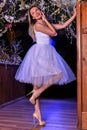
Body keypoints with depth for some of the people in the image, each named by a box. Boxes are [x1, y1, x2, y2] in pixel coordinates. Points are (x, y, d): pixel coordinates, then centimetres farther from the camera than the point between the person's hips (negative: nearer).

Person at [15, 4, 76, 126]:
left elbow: (63, 25, 17)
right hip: (39, 52, -8)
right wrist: (46, 20, 0)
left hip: (46, 52, 8)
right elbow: (54, 33, -8)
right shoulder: (37, 25, -6)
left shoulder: (46, 24, 19)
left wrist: (75, 15, 16)